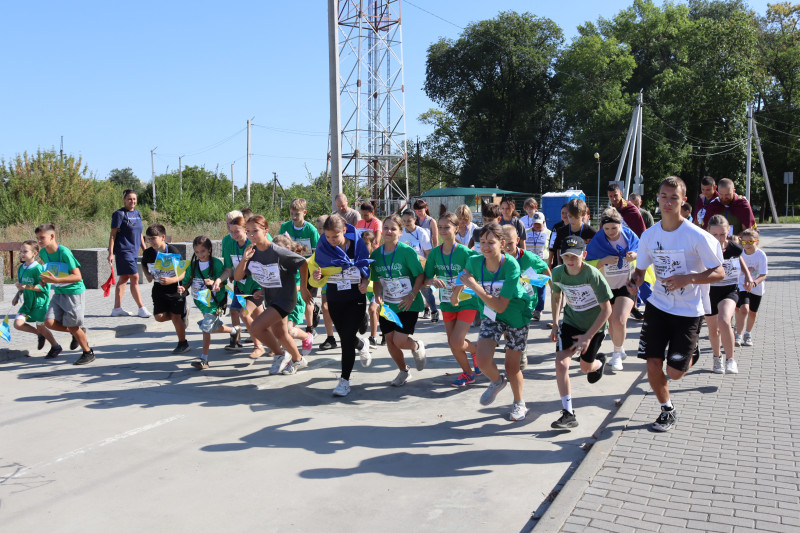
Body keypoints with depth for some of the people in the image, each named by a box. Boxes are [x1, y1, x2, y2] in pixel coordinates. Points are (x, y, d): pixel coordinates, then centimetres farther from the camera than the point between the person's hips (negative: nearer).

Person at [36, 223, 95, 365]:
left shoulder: (64, 252, -21)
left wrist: (55, 280, -32)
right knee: (49, 322, -6)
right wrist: (45, 279, 6)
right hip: (58, 293, 7)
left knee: (73, 326, -1)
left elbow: (77, 276, -25)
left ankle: (88, 353, 19)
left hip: (74, 292, -7)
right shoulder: (43, 253, 1)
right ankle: (77, 333, 19)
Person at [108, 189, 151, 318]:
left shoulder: (137, 213, 13)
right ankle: (141, 308, -6)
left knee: (123, 279, 10)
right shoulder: (119, 214, -7)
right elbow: (113, 235, -9)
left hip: (133, 251, 7)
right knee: (135, 278, -9)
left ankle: (117, 308, 16)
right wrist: (111, 253, -13)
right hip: (123, 250, -7)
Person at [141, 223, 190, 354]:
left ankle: (183, 343, 16)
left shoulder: (174, 252, -19)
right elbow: (143, 265, 17)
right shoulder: (148, 253, -6)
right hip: (159, 290, 5)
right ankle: (182, 313, 24)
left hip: (175, 289, -5)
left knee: (175, 317, -3)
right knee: (159, 317, -4)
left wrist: (171, 280, -32)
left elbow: (182, 274, -14)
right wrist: (147, 275, -3)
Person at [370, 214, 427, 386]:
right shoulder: (376, 254, 1)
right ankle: (404, 371, 32)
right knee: (390, 340, 6)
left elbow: (420, 275, -10)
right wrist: (378, 296, -7)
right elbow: (376, 280, 10)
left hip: (407, 305, -5)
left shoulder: (407, 251, -14)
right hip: (387, 305, 5)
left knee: (399, 341, -13)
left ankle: (417, 347, 24)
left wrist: (412, 296, -18)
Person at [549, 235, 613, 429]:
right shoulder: (558, 273, -13)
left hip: (594, 324, -3)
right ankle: (568, 414, -11)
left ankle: (599, 362, 52)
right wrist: (555, 324, 4)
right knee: (561, 362, -17)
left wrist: (588, 336, -23)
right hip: (571, 321, 3)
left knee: (586, 367, 12)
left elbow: (606, 309, -21)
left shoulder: (592, 275, -27)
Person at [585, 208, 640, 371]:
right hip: (606, 288, 2)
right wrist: (604, 261, -27)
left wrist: (635, 256, -16)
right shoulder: (596, 242, -12)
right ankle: (619, 351, 38)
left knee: (619, 321, -18)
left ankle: (617, 354, 2)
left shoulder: (630, 236, -8)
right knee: (611, 323, 14)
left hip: (626, 286, -2)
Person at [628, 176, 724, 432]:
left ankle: (691, 355, 35)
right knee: (653, 364, -1)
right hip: (657, 305, 3)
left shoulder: (697, 236, -15)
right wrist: (634, 282, -14)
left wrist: (687, 279, -28)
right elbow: (640, 269, 9)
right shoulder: (649, 235, -2)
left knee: (674, 371, -3)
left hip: (688, 310, -3)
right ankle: (667, 410, 24)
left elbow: (719, 273, -12)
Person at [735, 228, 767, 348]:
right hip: (742, 286, -1)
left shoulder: (761, 255, -17)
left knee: (753, 312, 14)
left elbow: (763, 275, -22)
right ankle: (738, 336, -14)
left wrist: (754, 283, -37)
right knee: (743, 309, -19)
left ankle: (748, 334, 37)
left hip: (756, 288, 1)